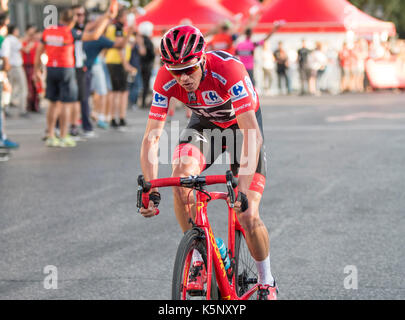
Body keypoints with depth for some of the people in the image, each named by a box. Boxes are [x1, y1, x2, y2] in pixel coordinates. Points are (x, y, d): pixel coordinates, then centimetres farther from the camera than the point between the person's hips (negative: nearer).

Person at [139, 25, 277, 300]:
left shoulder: (229, 69, -39)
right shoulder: (166, 80, -27)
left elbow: (252, 133, -44)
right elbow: (152, 137, -26)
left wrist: (243, 189, -53)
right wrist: (151, 189, -39)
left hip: (242, 124, -3)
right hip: (205, 123, 3)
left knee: (248, 215, -13)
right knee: (181, 175, -27)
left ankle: (267, 283, 12)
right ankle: (199, 261, -10)